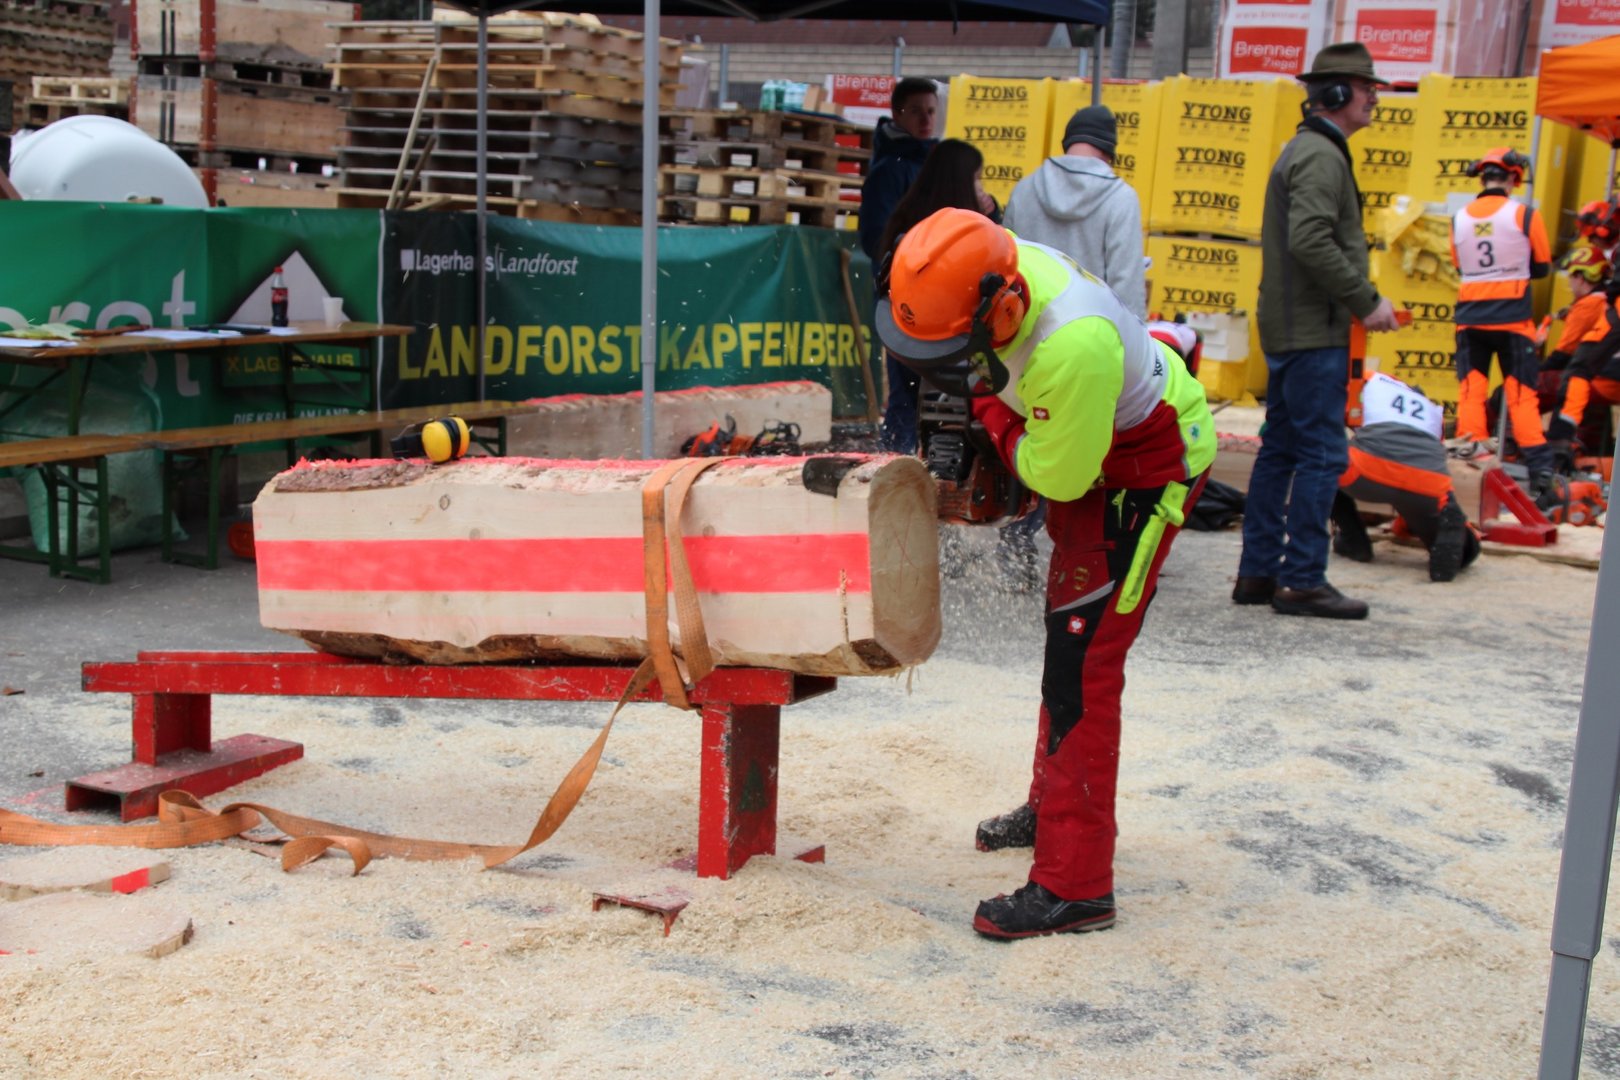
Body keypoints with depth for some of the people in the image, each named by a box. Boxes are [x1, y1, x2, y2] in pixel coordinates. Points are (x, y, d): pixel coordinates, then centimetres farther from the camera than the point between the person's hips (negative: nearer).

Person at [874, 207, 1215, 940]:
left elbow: (1056, 476, -28)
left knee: (1081, 659, -12)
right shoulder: (1002, 267, -17)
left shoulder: (1071, 348, -41)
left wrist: (985, 403, -16)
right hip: (1079, 443, 9)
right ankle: (1054, 807, 40)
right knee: (1066, 627, 21)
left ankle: (1074, 886, -8)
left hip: (1145, 463, -9)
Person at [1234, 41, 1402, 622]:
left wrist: (1360, 299, 16)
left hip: (1289, 328, 11)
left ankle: (1257, 573, 16)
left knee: (1281, 449, 12)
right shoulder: (1320, 155, -13)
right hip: (1314, 333, -11)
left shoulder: (1309, 150, 20)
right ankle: (1303, 580, -4)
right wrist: (1366, 301, -18)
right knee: (1322, 453, -7)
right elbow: (1311, 242, -25)